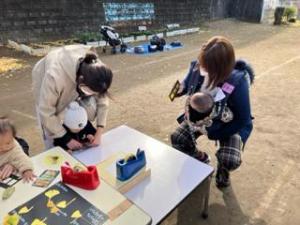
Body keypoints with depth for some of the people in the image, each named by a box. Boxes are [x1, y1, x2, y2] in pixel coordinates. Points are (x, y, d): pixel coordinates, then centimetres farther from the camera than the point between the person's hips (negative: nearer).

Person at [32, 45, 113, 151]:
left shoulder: (96, 69, -33)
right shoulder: (55, 77, -46)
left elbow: (102, 100, -18)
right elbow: (46, 112, -33)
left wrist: (99, 133, -21)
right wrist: (67, 138, -26)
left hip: (73, 84, 4)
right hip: (46, 87, -4)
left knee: (90, 108, -16)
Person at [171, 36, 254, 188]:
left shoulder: (238, 81, -33)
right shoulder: (197, 68, -22)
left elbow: (244, 120, -22)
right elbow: (187, 84, 2)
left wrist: (212, 133, -21)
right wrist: (181, 89, -24)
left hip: (229, 125, -4)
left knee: (230, 161, -25)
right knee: (177, 139, -14)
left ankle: (222, 171, 17)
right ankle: (201, 158, 19)